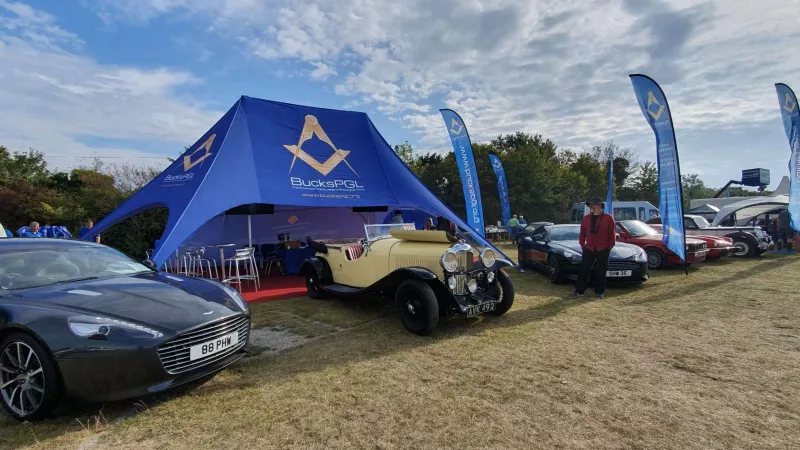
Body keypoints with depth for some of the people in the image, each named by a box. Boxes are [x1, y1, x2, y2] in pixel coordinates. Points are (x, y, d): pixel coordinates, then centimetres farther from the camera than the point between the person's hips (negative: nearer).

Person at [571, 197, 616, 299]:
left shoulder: (608, 218, -2)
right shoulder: (586, 218, 8)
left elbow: (612, 233, -1)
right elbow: (582, 233, 12)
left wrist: (610, 246, -3)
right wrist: (582, 245, 6)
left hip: (603, 250, -2)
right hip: (589, 249, 3)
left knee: (601, 271, 5)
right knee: (584, 270, 0)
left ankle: (599, 292, 15)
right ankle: (579, 290, 4)